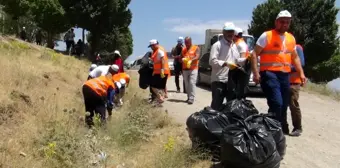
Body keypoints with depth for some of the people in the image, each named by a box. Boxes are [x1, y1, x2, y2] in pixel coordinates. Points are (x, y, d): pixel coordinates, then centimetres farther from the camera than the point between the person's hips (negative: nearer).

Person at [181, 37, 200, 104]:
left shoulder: (196, 48, 2)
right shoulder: (183, 49, 15)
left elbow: (197, 57, -11)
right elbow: (180, 58, 15)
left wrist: (191, 60, -27)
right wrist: (182, 59, -10)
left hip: (193, 69, -5)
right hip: (185, 69, 5)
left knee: (192, 83, -13)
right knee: (187, 84, 4)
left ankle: (191, 98, -13)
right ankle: (189, 97, 11)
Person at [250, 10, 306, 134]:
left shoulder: (291, 38, 15)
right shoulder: (266, 36, -4)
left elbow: (295, 57, 23)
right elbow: (255, 54, -6)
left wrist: (301, 73, 12)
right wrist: (256, 73, -15)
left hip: (285, 75, 7)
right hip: (270, 74, -6)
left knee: (284, 106, 11)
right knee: (276, 104, -19)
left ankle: (282, 129, 25)